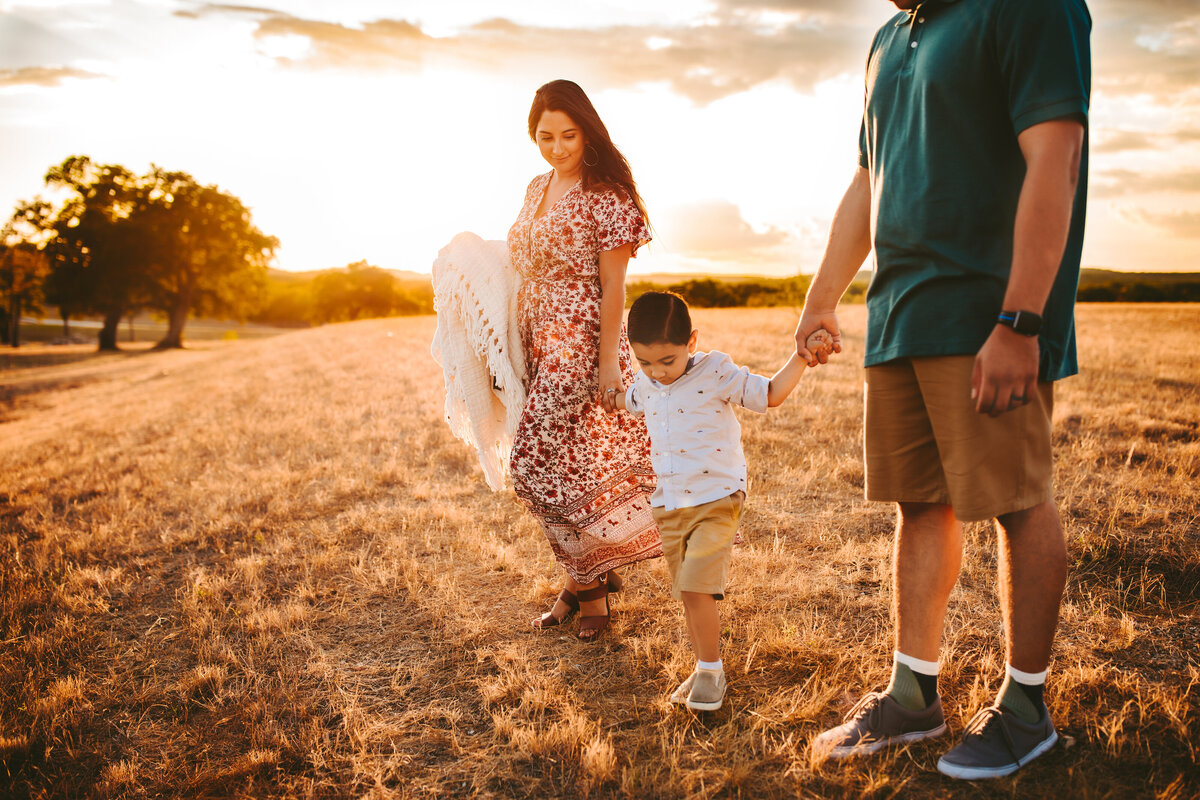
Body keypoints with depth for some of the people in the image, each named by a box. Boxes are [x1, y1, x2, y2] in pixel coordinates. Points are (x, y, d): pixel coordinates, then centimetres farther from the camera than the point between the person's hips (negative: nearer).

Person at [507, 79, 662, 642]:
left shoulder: (605, 194, -9)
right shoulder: (537, 189, 14)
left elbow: (613, 284, -12)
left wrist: (608, 362, -15)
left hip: (582, 344, -7)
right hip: (536, 342, 7)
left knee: (535, 464, -9)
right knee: (563, 462, 10)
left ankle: (584, 579, 10)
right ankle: (589, 580, 23)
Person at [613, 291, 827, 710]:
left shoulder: (716, 373, -9)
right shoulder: (647, 384, 6)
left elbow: (770, 394, -3)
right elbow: (626, 401, 31)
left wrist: (802, 356, -11)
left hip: (716, 502, -5)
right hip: (669, 507, 6)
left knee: (697, 588, -15)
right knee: (689, 593, 13)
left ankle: (711, 670, 3)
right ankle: (704, 668, 28)